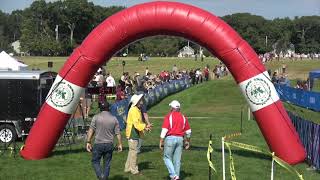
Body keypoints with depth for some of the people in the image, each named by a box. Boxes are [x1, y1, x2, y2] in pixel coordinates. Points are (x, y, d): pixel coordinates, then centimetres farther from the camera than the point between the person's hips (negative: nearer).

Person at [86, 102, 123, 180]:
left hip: (98, 144, -2)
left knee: (95, 161, 10)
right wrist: (120, 144, 11)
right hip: (109, 144, 2)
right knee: (107, 163, 13)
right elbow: (118, 133, 3)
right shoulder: (114, 119, 1)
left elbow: (91, 130, -8)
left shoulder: (96, 117, -5)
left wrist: (88, 142, -4)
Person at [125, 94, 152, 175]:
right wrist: (145, 127, -25)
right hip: (132, 134, -11)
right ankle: (134, 170, 1)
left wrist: (145, 126, 7)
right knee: (134, 151, -5)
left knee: (132, 151, 17)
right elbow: (136, 123, -23)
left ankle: (128, 168, 25)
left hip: (135, 134, 11)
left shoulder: (137, 110, 16)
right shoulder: (133, 110, -17)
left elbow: (138, 122, 20)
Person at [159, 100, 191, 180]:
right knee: (177, 160, 10)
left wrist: (161, 141, -8)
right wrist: (187, 141, 26)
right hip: (180, 139, 4)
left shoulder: (169, 116, -5)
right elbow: (188, 131, 13)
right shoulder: (183, 117, 9)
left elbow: (164, 130, -12)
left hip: (170, 138, -4)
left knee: (167, 158, 6)